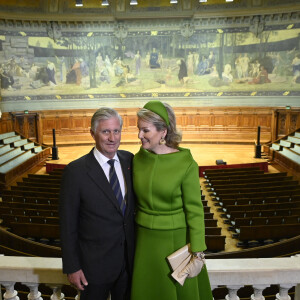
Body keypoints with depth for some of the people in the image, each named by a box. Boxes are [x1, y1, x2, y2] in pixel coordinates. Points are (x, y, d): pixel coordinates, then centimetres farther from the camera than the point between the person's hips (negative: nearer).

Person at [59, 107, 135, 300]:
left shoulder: (129, 160, -3)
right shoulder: (76, 170, -17)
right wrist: (72, 267, -9)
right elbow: (68, 224, -12)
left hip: (129, 260, 4)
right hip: (95, 264, -4)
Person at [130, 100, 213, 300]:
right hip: (145, 240, 4)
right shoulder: (139, 158, -3)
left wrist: (197, 252, -11)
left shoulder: (186, 163, -17)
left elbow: (195, 210, -12)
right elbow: (135, 199, 6)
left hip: (176, 239, -4)